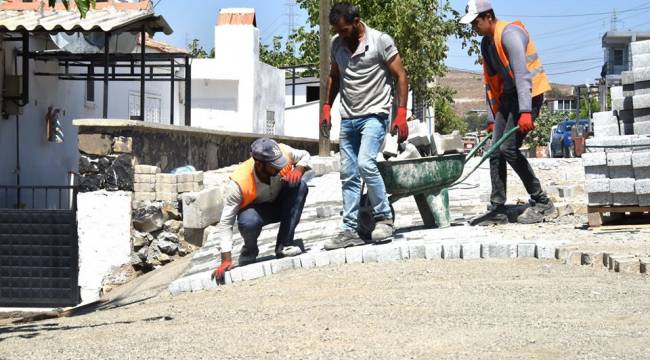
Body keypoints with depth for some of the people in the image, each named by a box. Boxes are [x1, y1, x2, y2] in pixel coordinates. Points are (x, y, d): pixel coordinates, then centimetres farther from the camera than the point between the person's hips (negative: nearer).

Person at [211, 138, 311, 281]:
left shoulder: (283, 152, -28)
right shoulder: (239, 183, -34)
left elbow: (305, 156, -5)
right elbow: (226, 222, -29)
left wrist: (298, 170, -29)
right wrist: (226, 260, -34)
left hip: (280, 204, 4)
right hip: (254, 209, -4)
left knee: (299, 186, -28)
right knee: (249, 221, -40)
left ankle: (284, 245, -22)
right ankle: (249, 251, -3)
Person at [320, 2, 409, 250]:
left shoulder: (380, 41, -9)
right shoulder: (336, 44, 7)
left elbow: (400, 76, -8)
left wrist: (401, 114, -14)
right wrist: (327, 107, 11)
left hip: (374, 115, -6)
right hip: (348, 118, 6)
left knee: (365, 163, -23)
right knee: (348, 175, 5)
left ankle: (384, 218, -9)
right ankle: (350, 231, 8)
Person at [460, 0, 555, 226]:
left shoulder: (509, 33, -16)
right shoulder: (486, 43, 13)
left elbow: (522, 74, -25)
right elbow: (490, 83, 18)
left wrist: (525, 111, -32)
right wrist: (491, 118, 15)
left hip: (528, 95, -9)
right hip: (508, 98, 9)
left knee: (508, 148, -15)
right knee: (496, 151, 2)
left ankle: (541, 202, -4)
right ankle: (498, 210, 5)